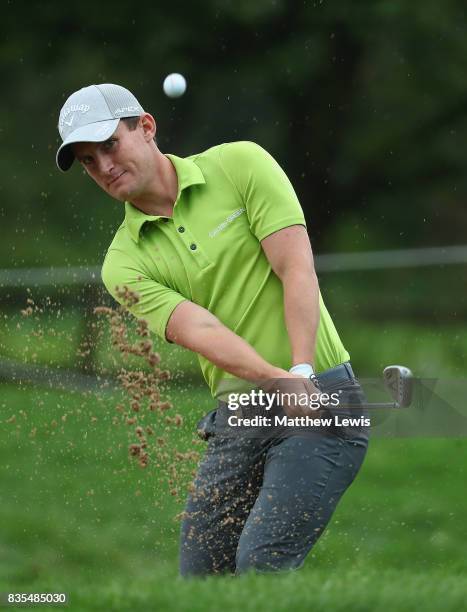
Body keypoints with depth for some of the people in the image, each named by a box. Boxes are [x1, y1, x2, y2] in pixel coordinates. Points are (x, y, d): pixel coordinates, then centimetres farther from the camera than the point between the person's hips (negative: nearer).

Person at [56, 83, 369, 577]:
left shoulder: (240, 165, 0)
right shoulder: (124, 263, 5)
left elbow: (297, 269, -9)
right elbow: (199, 330, -12)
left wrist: (302, 372, -22)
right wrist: (278, 381, -29)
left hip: (321, 403, -4)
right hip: (235, 418, 4)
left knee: (261, 562, -20)